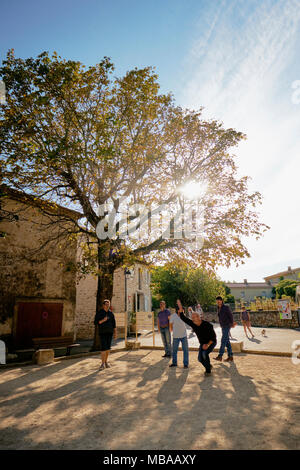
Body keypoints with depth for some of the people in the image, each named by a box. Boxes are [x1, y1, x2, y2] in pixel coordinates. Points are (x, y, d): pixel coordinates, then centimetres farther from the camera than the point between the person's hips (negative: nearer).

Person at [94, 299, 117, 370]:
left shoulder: (111, 313, 6)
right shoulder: (99, 313, -4)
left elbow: (114, 324, 8)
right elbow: (95, 322, -8)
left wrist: (115, 333, 5)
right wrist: (103, 320, -23)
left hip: (109, 332, 3)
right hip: (102, 332, -3)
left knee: (108, 347, 7)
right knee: (103, 348, -11)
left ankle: (106, 362, 20)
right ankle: (102, 364, -6)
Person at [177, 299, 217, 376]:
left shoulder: (207, 325, -28)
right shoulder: (193, 324, -15)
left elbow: (213, 337, -22)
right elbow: (183, 318, -18)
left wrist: (208, 344, -34)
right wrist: (180, 307, -31)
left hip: (211, 342, -5)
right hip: (202, 343, 5)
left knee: (204, 354, -27)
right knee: (200, 358, -3)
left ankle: (208, 370, -7)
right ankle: (209, 366, 27)